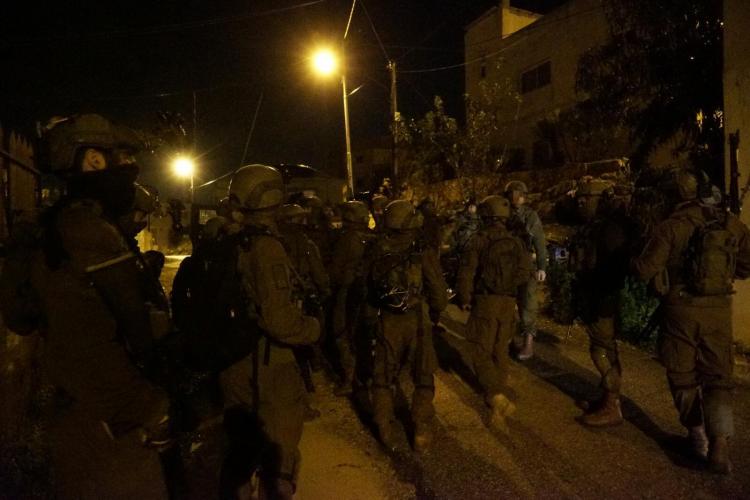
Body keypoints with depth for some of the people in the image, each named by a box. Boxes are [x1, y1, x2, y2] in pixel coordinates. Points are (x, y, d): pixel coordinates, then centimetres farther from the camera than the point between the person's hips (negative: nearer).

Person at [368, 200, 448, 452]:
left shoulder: (379, 252, -5)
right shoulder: (424, 254, -14)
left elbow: (371, 288, 6)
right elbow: (439, 294, -10)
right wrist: (434, 308, 11)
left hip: (387, 322, 2)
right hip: (417, 321, -2)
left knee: (383, 378, 17)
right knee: (423, 378, 15)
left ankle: (385, 430, 23)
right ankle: (421, 432, 17)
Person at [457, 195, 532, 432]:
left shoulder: (479, 240, -8)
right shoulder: (516, 242, 4)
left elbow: (466, 271, -13)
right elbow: (525, 274, 5)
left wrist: (465, 299, 0)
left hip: (484, 301, -4)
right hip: (508, 303, 5)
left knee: (480, 352, 0)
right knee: (500, 351, 17)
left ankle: (496, 396, -19)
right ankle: (500, 397, 25)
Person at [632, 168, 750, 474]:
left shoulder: (670, 227, -13)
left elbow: (645, 270, -16)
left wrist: (635, 262, 5)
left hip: (681, 309, -3)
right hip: (718, 309, 3)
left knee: (683, 376, 15)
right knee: (717, 377, 10)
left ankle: (697, 435, 26)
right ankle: (719, 445, -2)